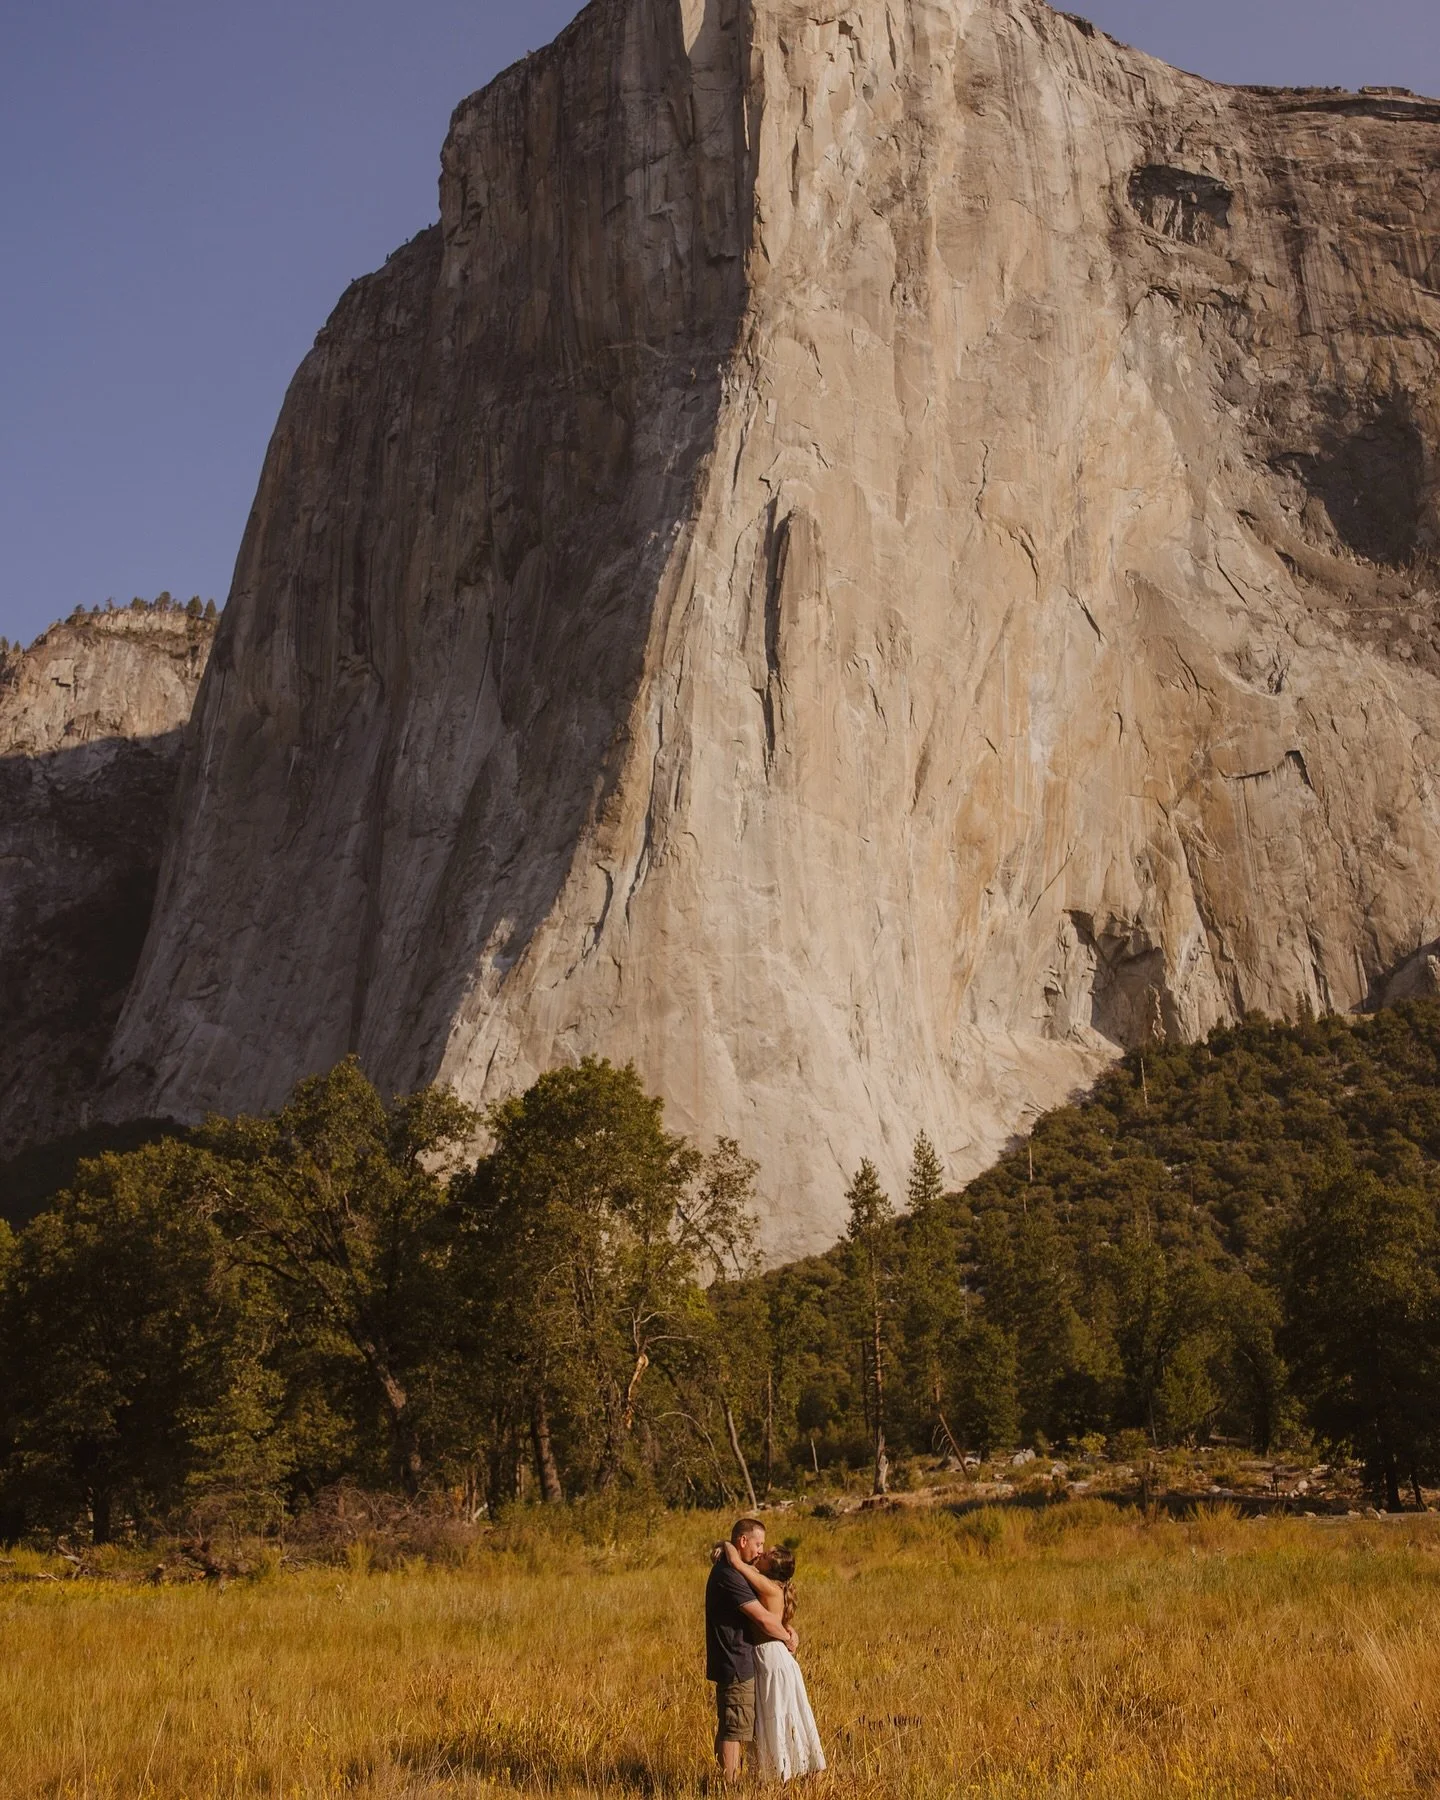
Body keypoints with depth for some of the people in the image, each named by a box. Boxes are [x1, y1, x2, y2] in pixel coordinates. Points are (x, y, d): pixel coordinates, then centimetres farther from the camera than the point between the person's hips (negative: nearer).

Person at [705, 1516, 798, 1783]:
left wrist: (785, 1627, 1)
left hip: (730, 1663, 10)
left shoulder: (732, 1571, 13)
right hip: (736, 1664, -10)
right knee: (735, 1730, -6)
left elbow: (761, 1608, 18)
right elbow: (764, 1619, -21)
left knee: (727, 1728, 15)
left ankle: (727, 1781, 22)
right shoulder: (728, 1576, -21)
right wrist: (787, 1638, -4)